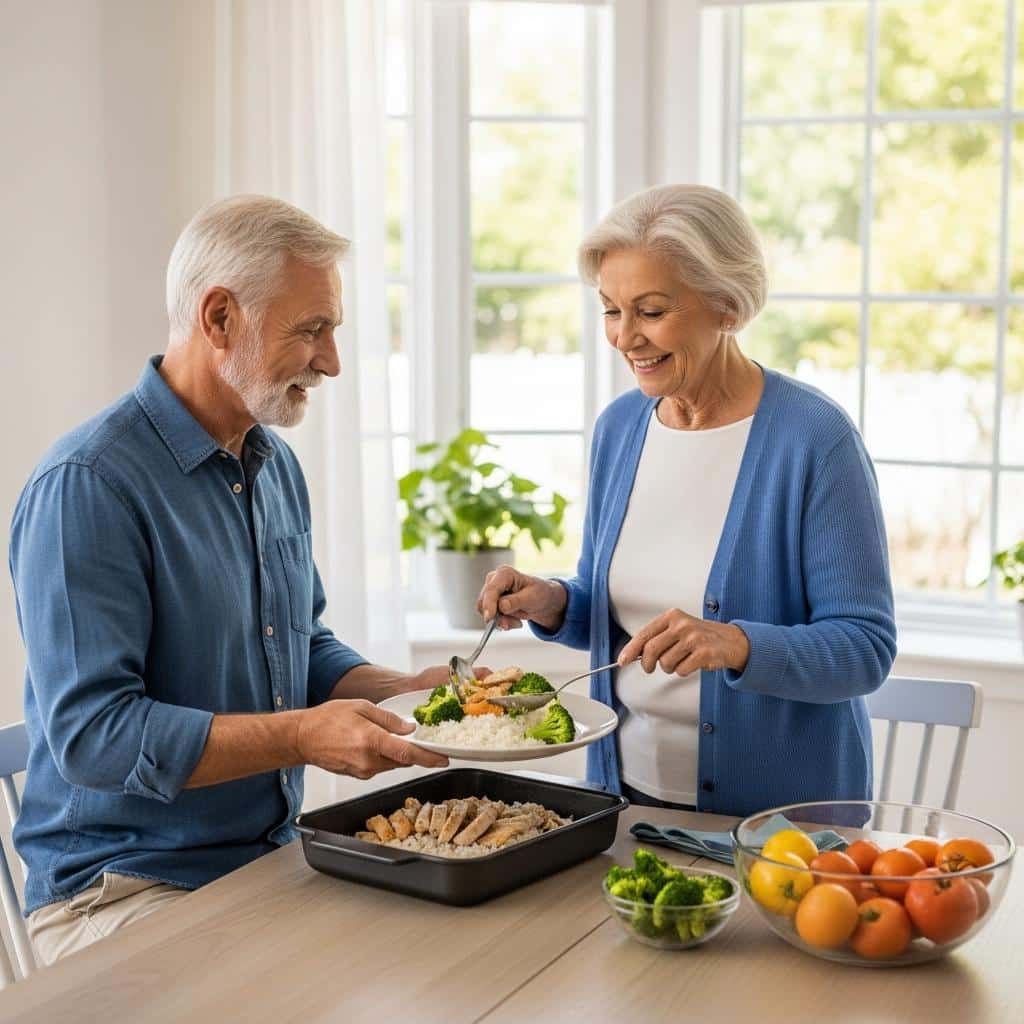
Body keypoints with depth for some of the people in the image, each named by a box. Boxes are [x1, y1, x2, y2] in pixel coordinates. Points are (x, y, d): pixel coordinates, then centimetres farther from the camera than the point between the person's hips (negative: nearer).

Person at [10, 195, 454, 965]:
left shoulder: (277, 467, 11)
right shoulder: (87, 487, -17)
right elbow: (90, 734, -22)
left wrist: (408, 692, 1)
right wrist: (303, 736, -27)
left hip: (275, 862, 8)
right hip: (122, 885, -7)